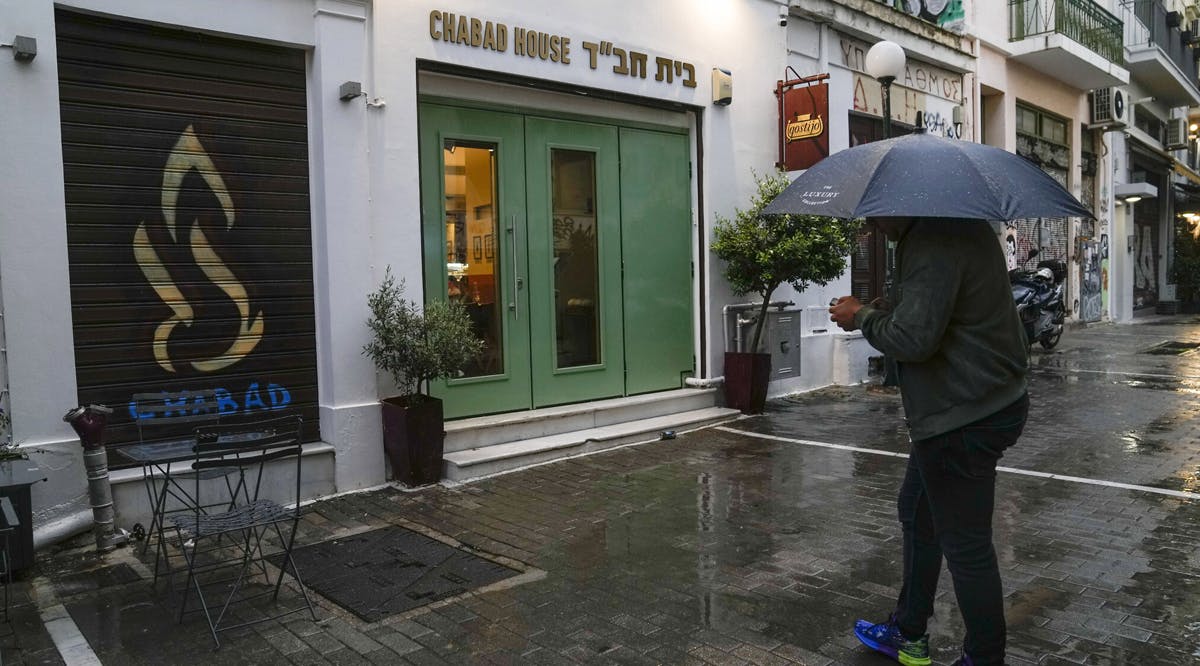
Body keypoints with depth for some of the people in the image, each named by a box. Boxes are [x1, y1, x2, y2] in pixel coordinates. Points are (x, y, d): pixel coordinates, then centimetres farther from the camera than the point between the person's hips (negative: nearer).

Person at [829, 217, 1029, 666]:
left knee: (965, 544, 2)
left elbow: (913, 338, -27)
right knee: (917, 513, 23)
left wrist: (862, 317, -10)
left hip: (962, 420, -12)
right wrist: (883, 310, 8)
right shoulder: (963, 227, 11)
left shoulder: (933, 243, -23)